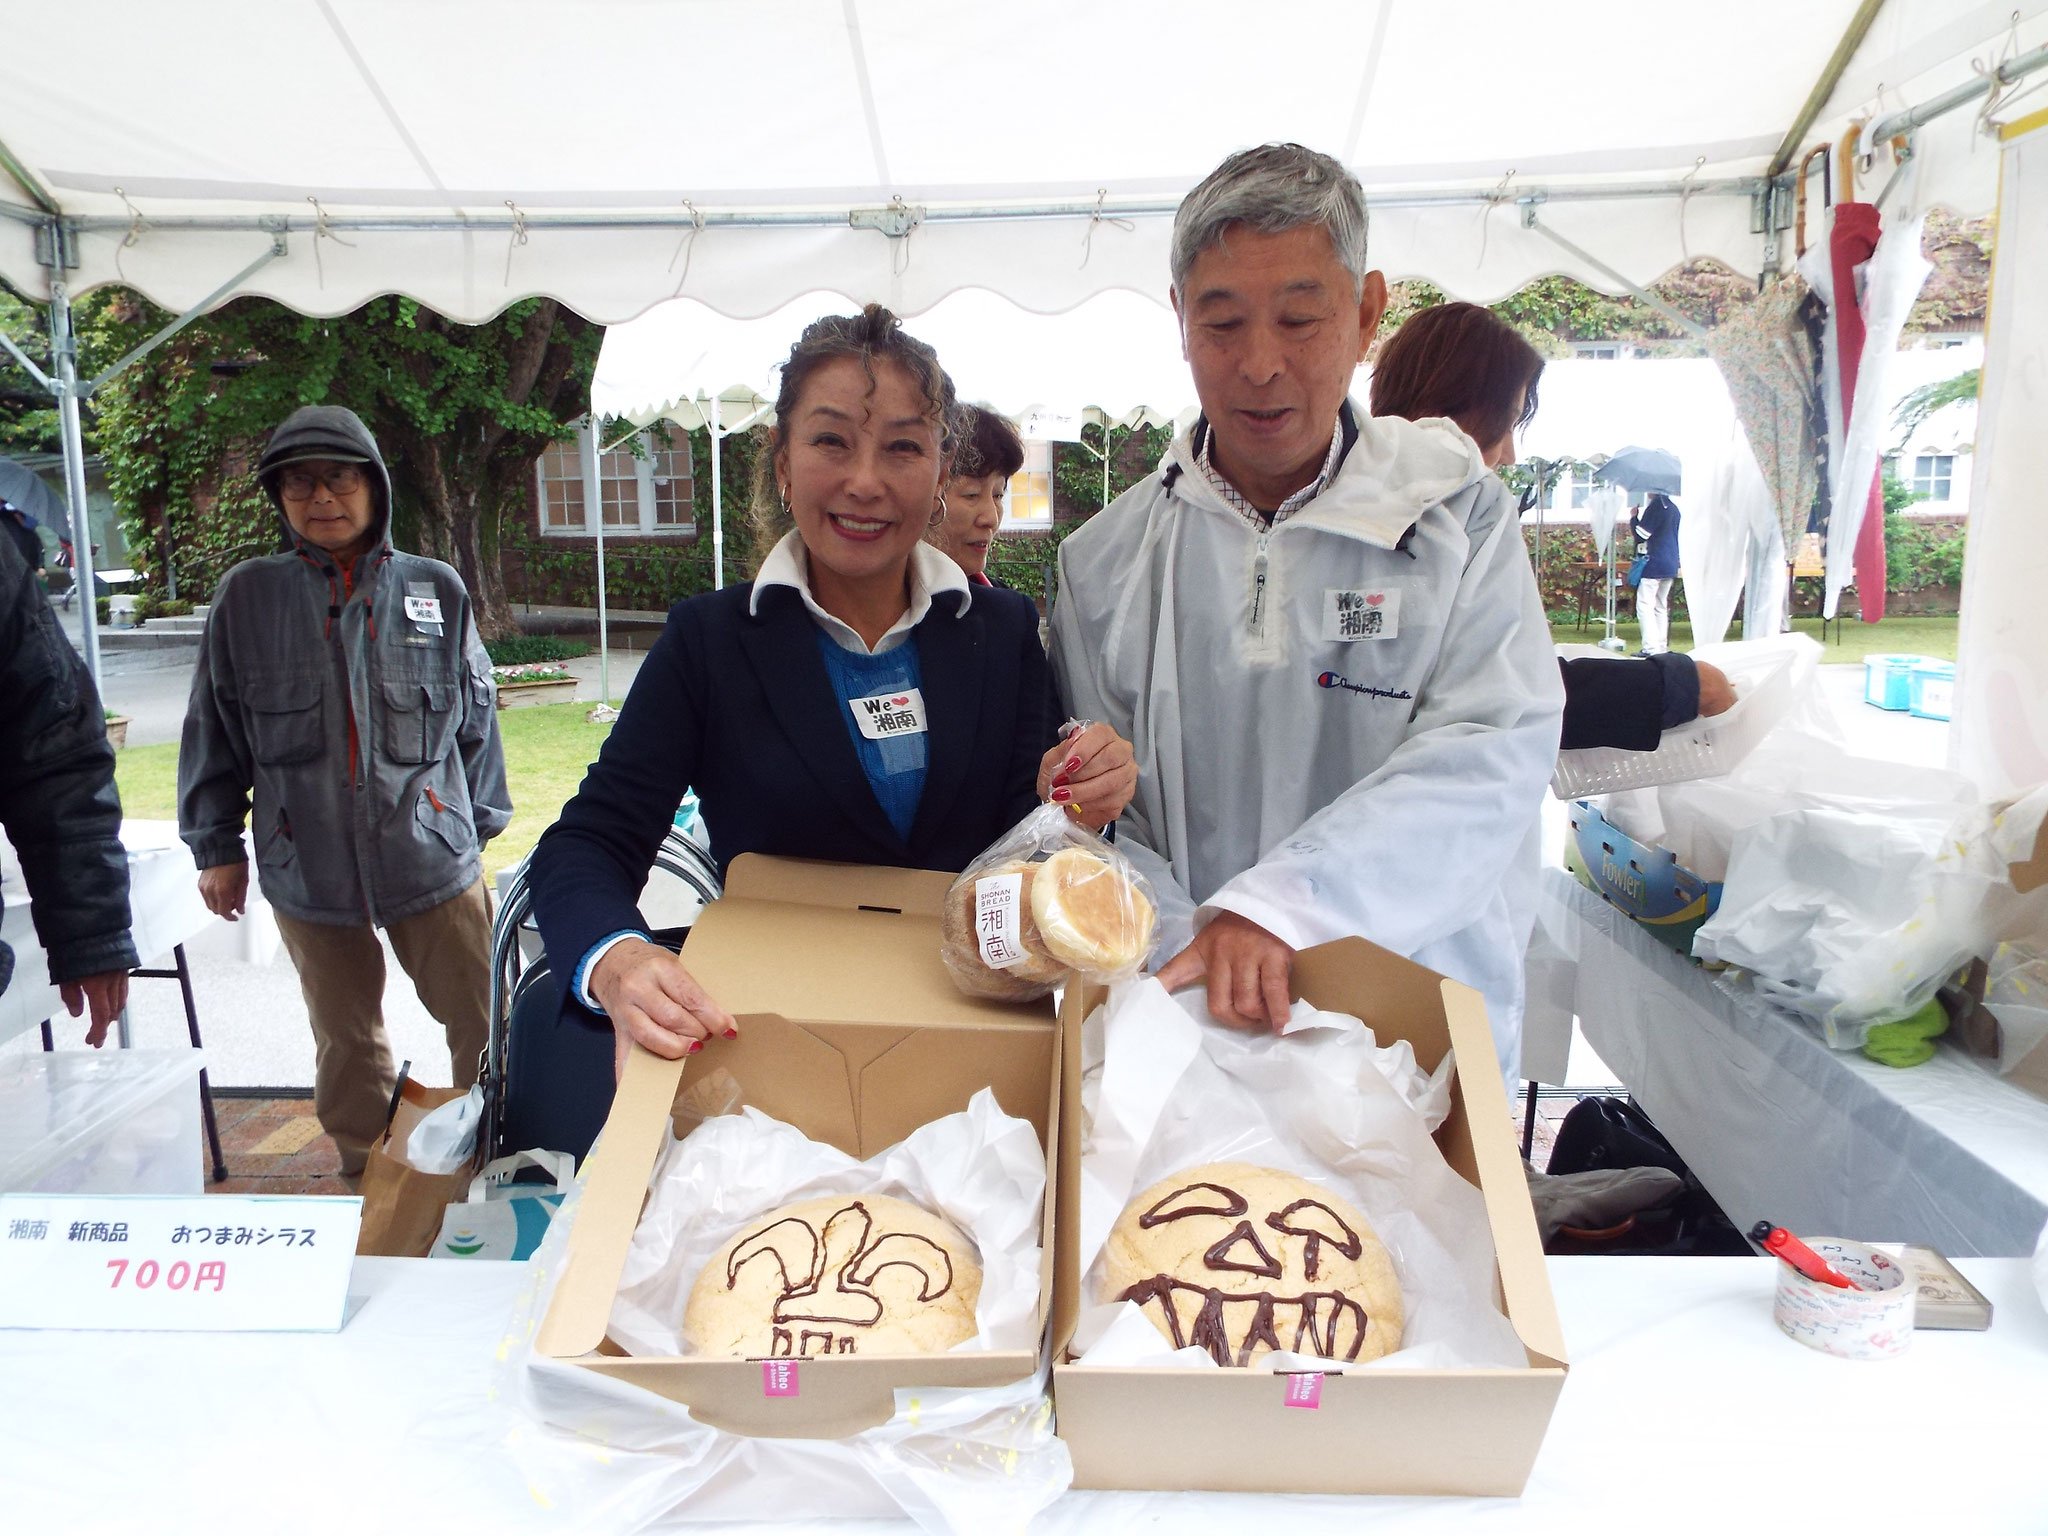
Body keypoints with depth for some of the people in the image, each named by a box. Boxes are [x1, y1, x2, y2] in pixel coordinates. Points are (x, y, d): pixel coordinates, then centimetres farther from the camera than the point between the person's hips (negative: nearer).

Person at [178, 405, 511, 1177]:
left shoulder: (436, 590, 2)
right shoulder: (247, 596, 2)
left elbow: (476, 716, 9)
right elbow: (213, 730, 7)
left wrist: (480, 822, 11)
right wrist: (214, 845, 8)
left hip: (433, 856, -1)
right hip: (306, 868, 1)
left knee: (484, 1025, 6)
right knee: (346, 1039, 17)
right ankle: (368, 1170, 35)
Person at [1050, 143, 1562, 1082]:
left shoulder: (1457, 512, 3)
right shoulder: (1107, 556, 7)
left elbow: (1494, 754, -10)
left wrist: (1275, 903, -23)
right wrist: (1186, 952, -16)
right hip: (1188, 1019, 1)